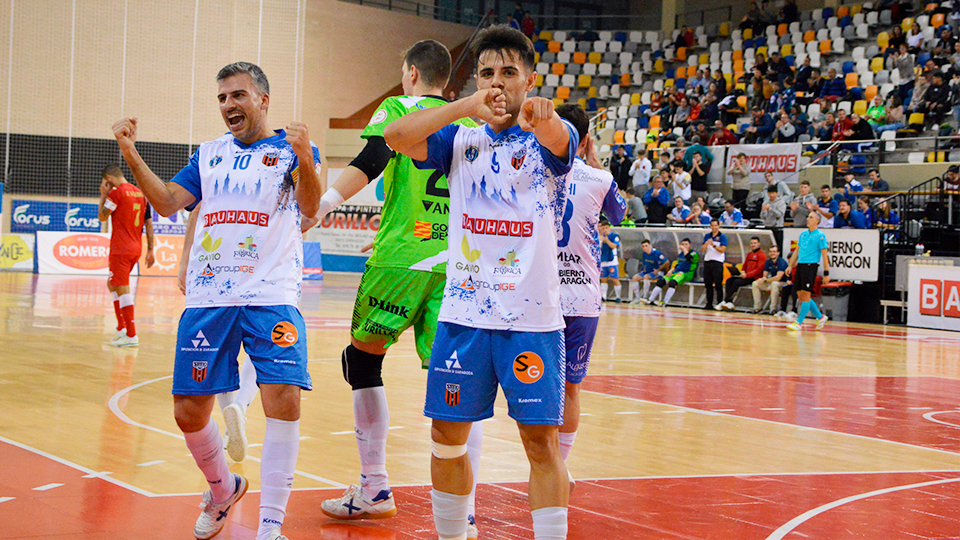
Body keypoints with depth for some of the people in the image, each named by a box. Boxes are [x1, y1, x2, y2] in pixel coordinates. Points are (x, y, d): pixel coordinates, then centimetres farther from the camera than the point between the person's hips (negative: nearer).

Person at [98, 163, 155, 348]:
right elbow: (149, 223, 12)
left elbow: (102, 216, -5)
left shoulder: (116, 192, -11)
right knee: (112, 284, 21)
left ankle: (131, 336, -7)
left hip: (121, 249, -8)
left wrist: (103, 195, 5)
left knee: (123, 290, -5)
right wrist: (150, 250, 14)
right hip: (136, 248, 8)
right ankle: (121, 328, 20)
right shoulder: (140, 193, 12)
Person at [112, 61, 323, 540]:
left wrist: (305, 158, -34)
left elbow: (309, 206, -14)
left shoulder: (290, 150, 3)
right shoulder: (210, 154, 17)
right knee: (189, 413, 6)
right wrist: (131, 155, -5)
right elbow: (167, 203, 9)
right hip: (207, 298, 4)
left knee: (283, 402, -19)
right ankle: (224, 491, 32)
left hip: (271, 297, -4)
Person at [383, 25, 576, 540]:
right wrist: (468, 106, -20)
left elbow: (558, 138, -24)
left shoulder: (548, 140, 2)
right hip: (463, 311, 3)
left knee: (541, 441, -4)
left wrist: (542, 116, -49)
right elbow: (396, 136, -8)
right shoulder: (460, 140, 10)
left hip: (533, 315, -3)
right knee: (448, 435, 7)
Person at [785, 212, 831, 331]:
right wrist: (790, 265, 16)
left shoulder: (820, 235, -5)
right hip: (800, 266, 8)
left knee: (806, 295, -9)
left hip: (810, 266, -8)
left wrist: (826, 273, -10)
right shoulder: (803, 234, 15)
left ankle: (799, 322, -7)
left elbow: (824, 255, -7)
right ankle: (820, 317, 22)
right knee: (800, 296, 8)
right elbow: (796, 251, 22)